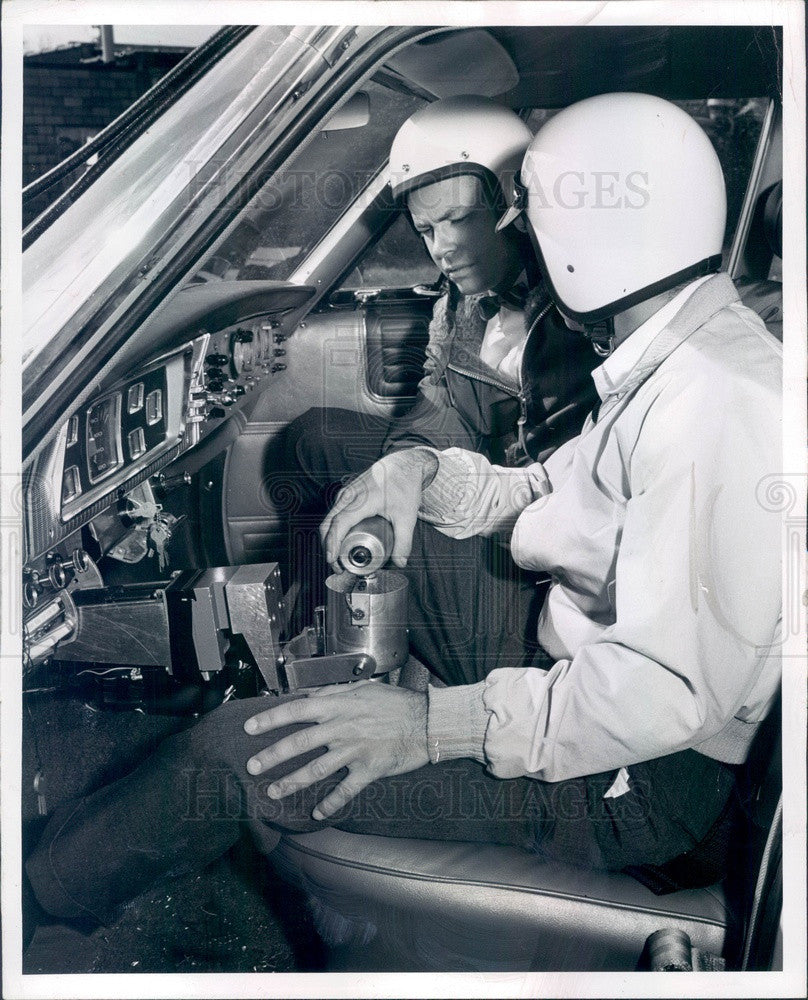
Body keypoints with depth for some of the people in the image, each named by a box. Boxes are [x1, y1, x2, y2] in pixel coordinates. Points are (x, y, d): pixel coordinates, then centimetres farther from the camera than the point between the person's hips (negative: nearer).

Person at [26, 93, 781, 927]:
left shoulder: (714, 402, -25)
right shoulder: (671, 358, 8)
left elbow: (677, 688, -30)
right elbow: (550, 495, 15)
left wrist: (436, 723, -29)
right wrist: (424, 472, -4)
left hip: (642, 789, -9)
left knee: (234, 756, -14)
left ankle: (36, 896, 12)